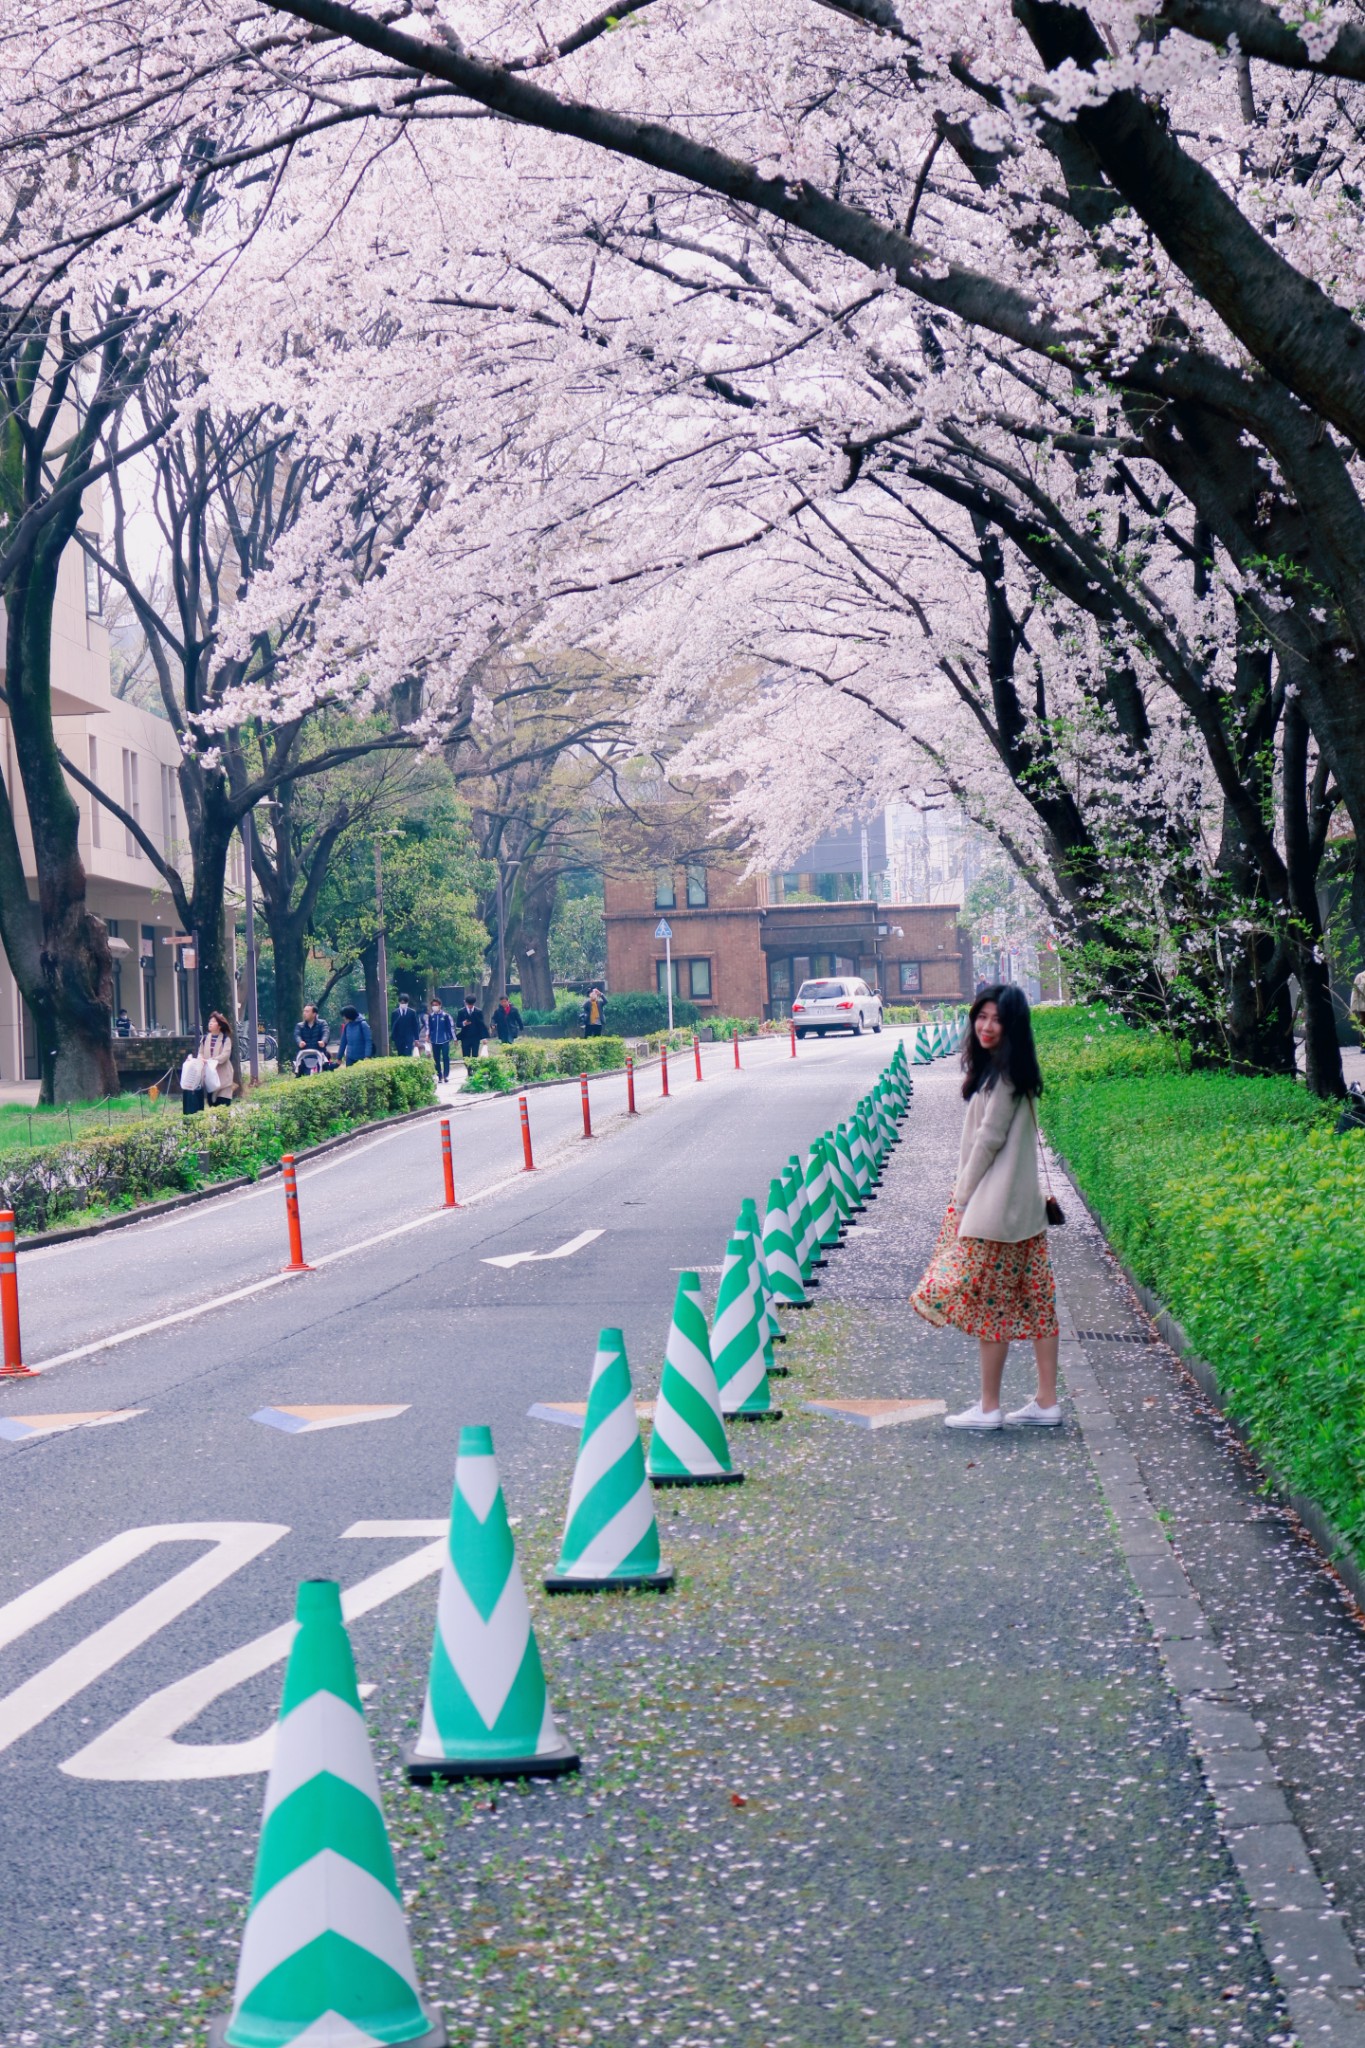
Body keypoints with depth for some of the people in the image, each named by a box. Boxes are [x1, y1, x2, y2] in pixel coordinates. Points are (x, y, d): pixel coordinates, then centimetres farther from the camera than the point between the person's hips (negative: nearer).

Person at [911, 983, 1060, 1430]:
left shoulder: (1004, 1074, -15)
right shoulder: (1001, 1069, 13)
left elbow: (988, 1140, -16)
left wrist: (961, 1199, -10)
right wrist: (964, 1196, 14)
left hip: (993, 1207, -10)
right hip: (1023, 1205, 10)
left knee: (989, 1304, -2)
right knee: (1034, 1301, 9)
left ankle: (988, 1407, 5)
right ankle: (1046, 1401, 13)